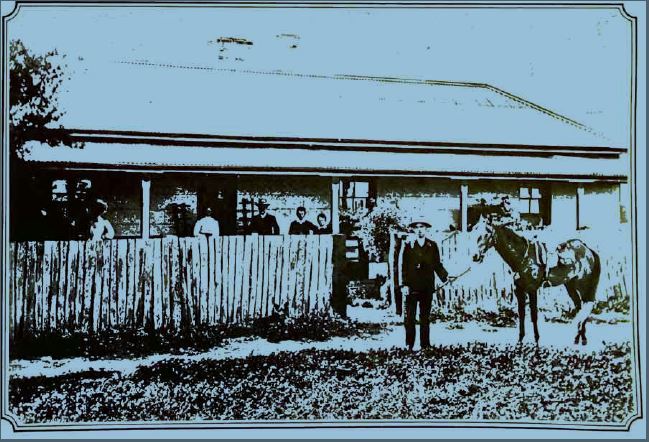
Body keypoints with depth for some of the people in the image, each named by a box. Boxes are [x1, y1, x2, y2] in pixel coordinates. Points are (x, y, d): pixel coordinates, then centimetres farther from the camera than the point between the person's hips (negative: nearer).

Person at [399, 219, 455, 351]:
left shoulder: (433, 246, 9)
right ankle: (409, 344, 8)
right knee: (410, 317, 0)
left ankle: (425, 345, 11)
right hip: (411, 287, -1)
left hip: (427, 287, 1)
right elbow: (403, 267, 2)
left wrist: (445, 276, -5)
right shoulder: (408, 246, 4)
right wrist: (404, 285, -6)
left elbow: (437, 265, 11)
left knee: (425, 318, 6)